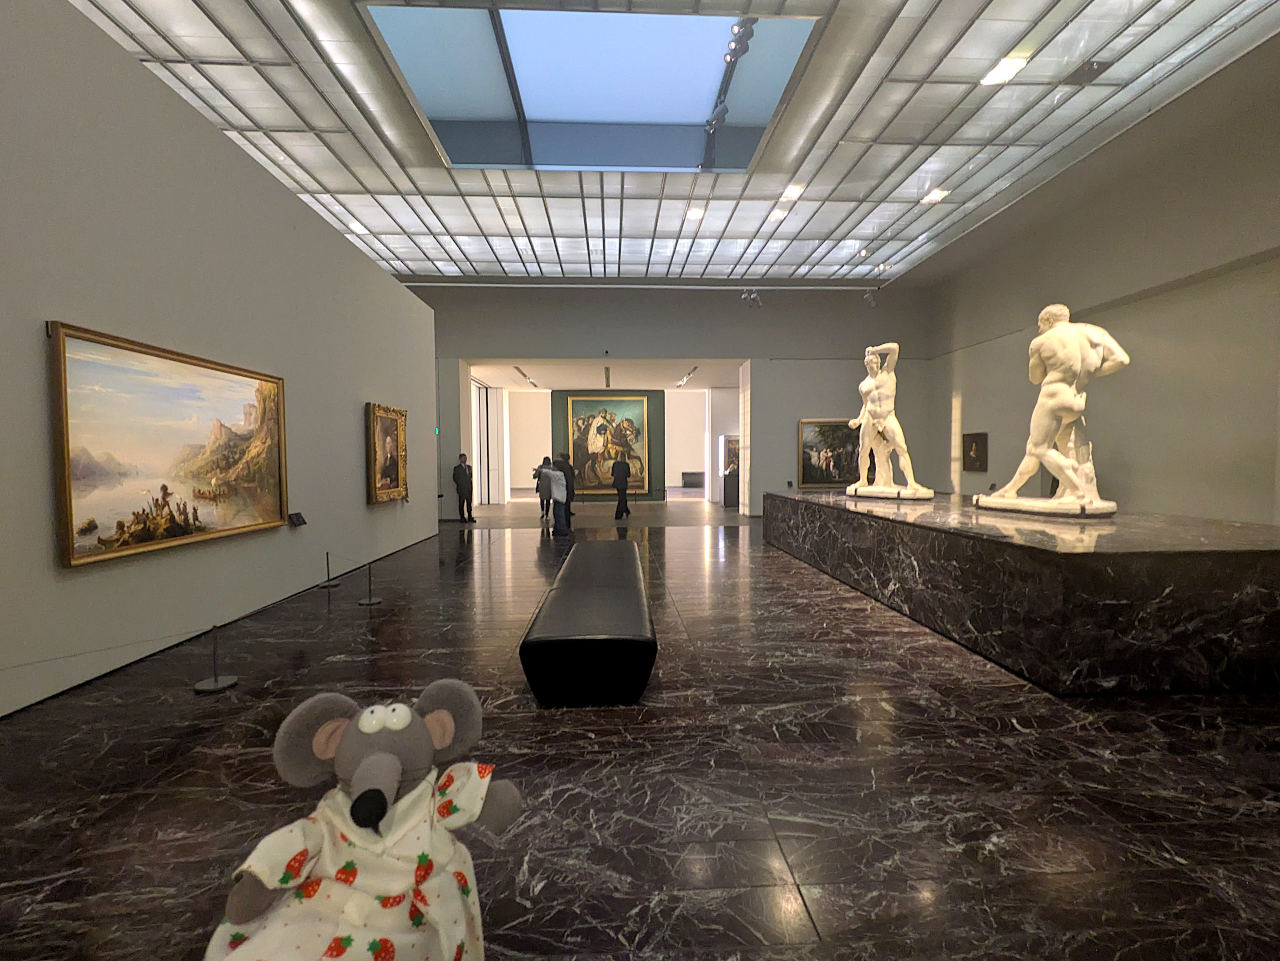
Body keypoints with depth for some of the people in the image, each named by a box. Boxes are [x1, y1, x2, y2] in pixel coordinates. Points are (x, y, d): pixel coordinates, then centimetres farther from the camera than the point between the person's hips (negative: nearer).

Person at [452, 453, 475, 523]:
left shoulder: (469, 467, 14)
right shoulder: (457, 468, -2)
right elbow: (455, 478, -1)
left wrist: (470, 485, 10)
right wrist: (460, 485, -2)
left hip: (469, 489, 5)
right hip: (461, 489, -5)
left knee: (469, 503, 6)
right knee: (461, 504, 0)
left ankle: (470, 518, 11)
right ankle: (462, 518, 5)